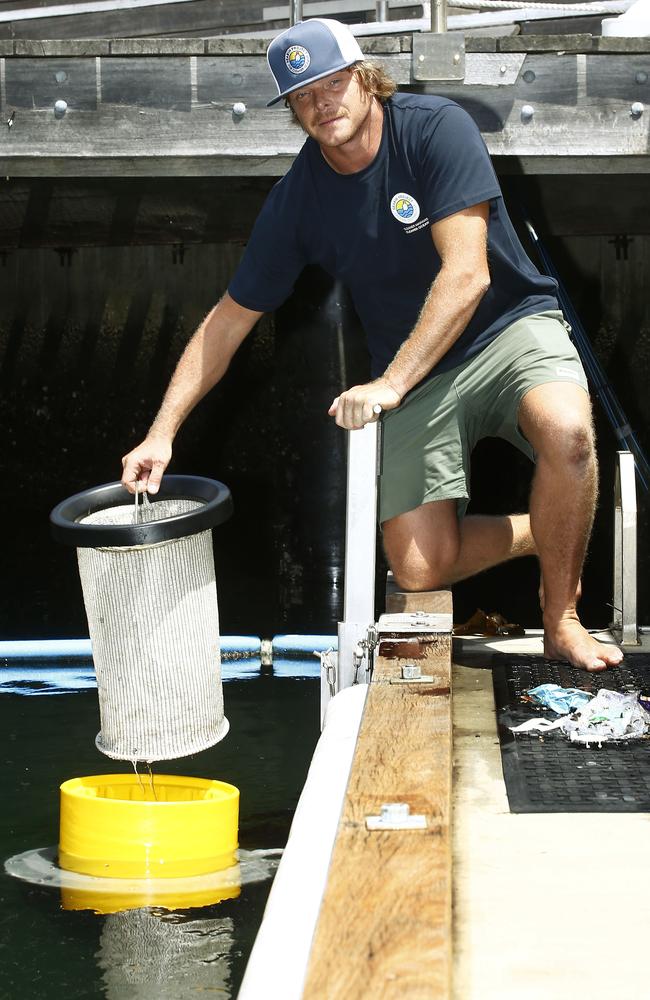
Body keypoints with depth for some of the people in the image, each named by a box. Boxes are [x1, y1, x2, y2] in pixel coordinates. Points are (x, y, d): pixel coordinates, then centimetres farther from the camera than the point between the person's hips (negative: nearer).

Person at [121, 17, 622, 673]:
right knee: (418, 569, -13)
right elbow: (228, 321, 3)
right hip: (416, 378, 4)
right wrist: (161, 434, -5)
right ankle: (550, 530, 16)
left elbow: (467, 275, -25)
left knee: (566, 430, -38)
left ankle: (560, 618, -15)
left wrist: (390, 384, -32)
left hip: (509, 326, -3)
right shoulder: (297, 199, -5)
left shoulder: (436, 129, -17)